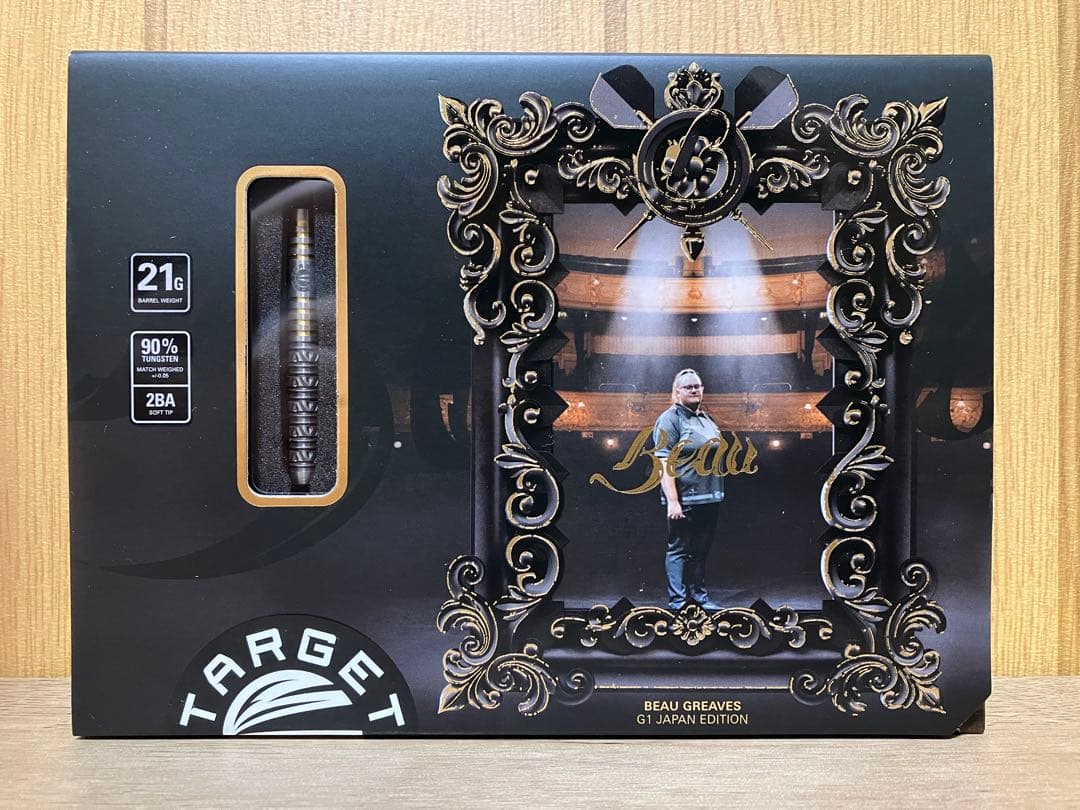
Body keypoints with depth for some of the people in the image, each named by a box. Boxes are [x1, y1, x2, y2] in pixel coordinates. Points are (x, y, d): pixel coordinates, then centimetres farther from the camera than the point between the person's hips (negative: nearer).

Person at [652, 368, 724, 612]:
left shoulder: (707, 420, 17)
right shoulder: (670, 419, -8)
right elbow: (665, 463, -16)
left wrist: (718, 494, 21)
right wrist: (672, 501, -22)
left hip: (710, 498, 8)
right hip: (685, 500, -8)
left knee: (701, 550, 14)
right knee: (679, 550, -1)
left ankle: (698, 594, 25)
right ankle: (678, 601, 5)